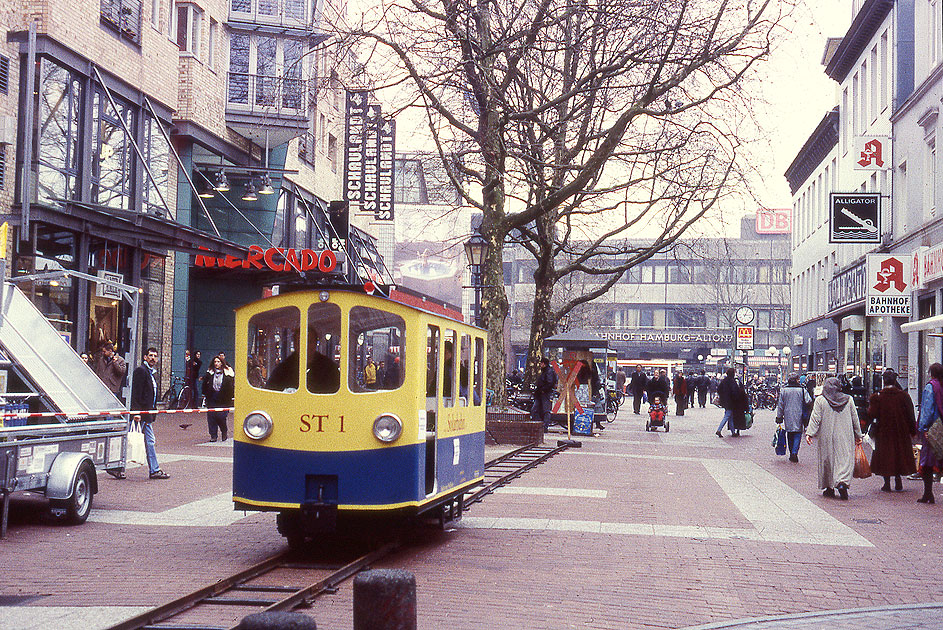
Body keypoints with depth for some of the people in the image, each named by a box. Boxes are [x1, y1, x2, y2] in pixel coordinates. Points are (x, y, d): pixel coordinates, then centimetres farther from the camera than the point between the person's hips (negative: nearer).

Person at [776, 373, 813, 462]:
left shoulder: (784, 390, 1)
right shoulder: (802, 390, -7)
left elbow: (780, 405, 4)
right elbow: (808, 401, -12)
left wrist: (779, 417, 9)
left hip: (788, 417, 2)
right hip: (798, 416, -2)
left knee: (790, 435, 14)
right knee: (797, 435, 1)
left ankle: (791, 454, 19)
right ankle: (794, 453, -16)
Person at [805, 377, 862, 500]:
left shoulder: (820, 401, -4)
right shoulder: (848, 400, 2)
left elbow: (815, 419, -10)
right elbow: (855, 419, 8)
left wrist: (809, 433, -8)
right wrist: (858, 435, 15)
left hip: (827, 438, 0)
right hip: (845, 438, 0)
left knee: (827, 461, 11)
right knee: (845, 460, -1)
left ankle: (829, 488, 17)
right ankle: (842, 482, -24)